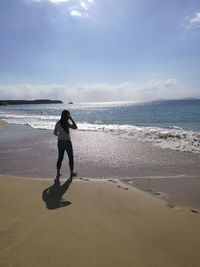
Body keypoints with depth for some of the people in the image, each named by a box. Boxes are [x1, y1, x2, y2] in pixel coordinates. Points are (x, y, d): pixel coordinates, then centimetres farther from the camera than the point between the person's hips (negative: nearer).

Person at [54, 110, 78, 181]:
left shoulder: (58, 123, 4)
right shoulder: (66, 123, -16)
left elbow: (55, 133, 11)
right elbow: (75, 127, -24)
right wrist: (71, 119, -16)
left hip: (60, 142, 6)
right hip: (67, 142, -5)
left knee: (60, 157, 13)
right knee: (71, 157, 12)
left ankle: (58, 174, 15)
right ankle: (72, 172, 24)